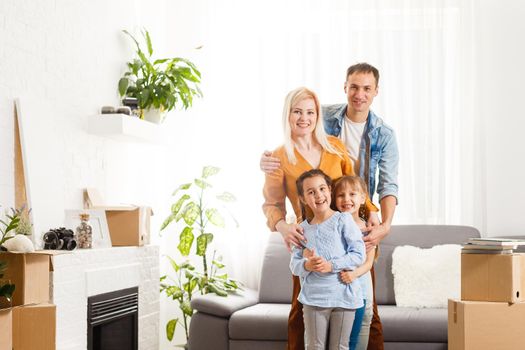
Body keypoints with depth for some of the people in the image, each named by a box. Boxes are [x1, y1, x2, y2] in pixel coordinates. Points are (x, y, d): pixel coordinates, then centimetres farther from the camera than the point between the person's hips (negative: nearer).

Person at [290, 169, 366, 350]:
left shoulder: (343, 220, -4)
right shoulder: (303, 228, 6)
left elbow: (359, 254, -9)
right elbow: (294, 264, 7)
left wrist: (331, 265, -18)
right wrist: (306, 265, -16)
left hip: (343, 296, -2)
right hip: (313, 298, 3)